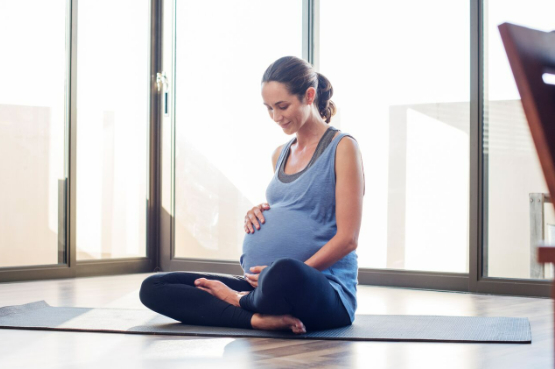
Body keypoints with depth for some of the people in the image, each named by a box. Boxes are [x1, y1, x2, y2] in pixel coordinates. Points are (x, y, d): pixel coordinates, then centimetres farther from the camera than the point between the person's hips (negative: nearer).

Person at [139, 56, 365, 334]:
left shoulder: (342, 147, -2)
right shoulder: (280, 155, 19)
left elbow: (347, 238, -9)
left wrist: (289, 276, -18)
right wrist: (259, 216, 6)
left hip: (324, 289, -7)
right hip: (259, 283, 7)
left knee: (284, 274, -45)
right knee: (152, 288, -6)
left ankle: (242, 301, -10)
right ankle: (257, 318, -25)